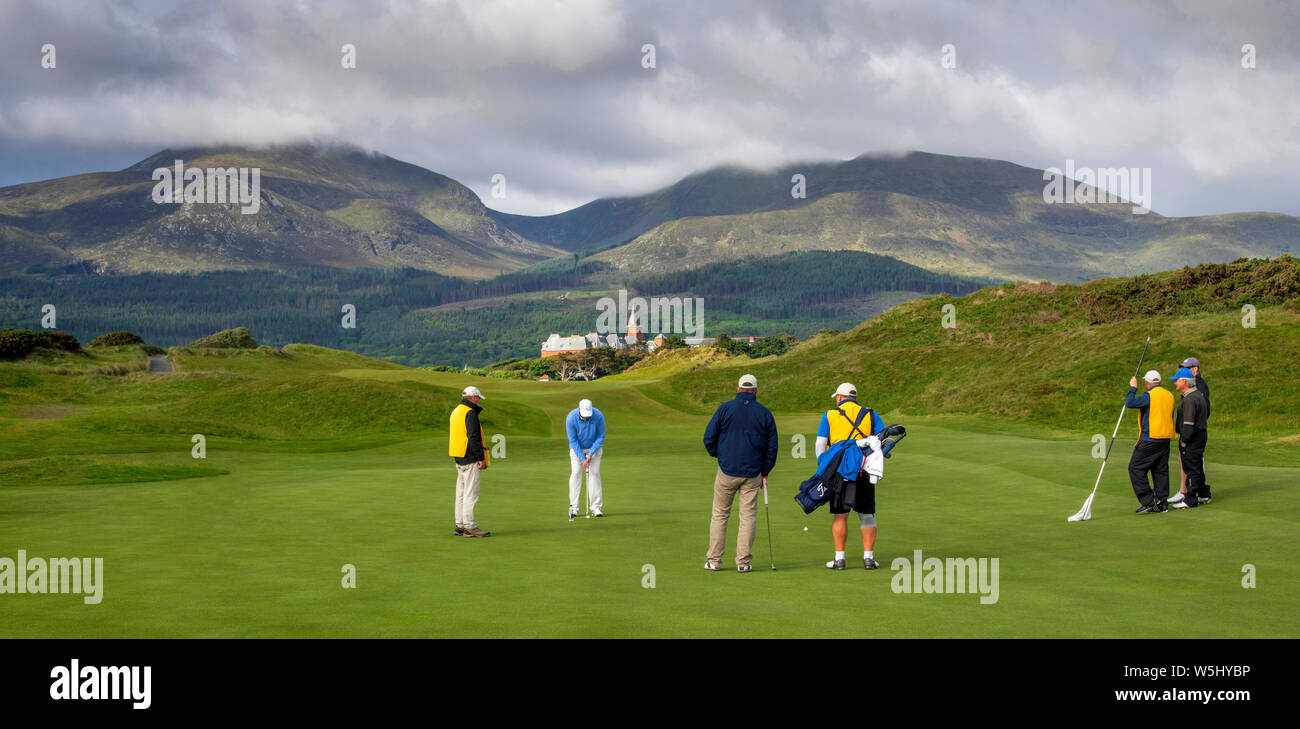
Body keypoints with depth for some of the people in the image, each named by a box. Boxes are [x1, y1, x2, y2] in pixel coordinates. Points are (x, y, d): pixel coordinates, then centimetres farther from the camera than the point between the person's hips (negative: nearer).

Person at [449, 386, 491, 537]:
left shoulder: (456, 411, 17)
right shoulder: (470, 412, -13)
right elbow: (473, 437, -20)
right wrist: (480, 458, -17)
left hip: (459, 459, 10)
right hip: (470, 459, -10)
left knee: (461, 493, 12)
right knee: (471, 493, -8)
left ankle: (460, 526, 15)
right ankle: (469, 526, -10)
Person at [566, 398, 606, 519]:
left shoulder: (598, 416, -26)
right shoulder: (571, 418, -27)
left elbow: (601, 436, -13)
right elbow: (573, 440, -19)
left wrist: (590, 454, -17)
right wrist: (582, 459, -21)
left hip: (594, 447, 0)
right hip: (577, 448, 0)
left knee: (595, 473, -9)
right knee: (576, 473, -9)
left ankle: (596, 507, -8)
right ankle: (573, 507, -6)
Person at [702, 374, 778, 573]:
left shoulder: (725, 408, -3)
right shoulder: (765, 413, 2)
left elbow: (709, 438, -2)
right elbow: (772, 446, 6)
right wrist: (765, 472, 16)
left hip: (727, 471, -1)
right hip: (752, 473, 1)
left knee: (720, 515, 9)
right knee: (748, 517, 4)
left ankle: (714, 560, 8)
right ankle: (743, 562, 1)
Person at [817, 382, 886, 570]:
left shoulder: (829, 416, 5)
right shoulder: (871, 415, 9)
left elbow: (820, 445, 1)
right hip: (865, 473, 1)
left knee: (840, 516, 4)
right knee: (867, 516, 8)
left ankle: (839, 558, 4)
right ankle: (868, 557, 4)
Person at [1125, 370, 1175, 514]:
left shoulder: (1149, 396, -14)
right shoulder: (1169, 395, 12)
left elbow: (1129, 403, -19)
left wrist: (1133, 388, -4)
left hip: (1149, 439, -8)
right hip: (1165, 438, 8)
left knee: (1136, 468, -1)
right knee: (1161, 470, 12)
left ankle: (1148, 502, -7)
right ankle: (1162, 503, 12)